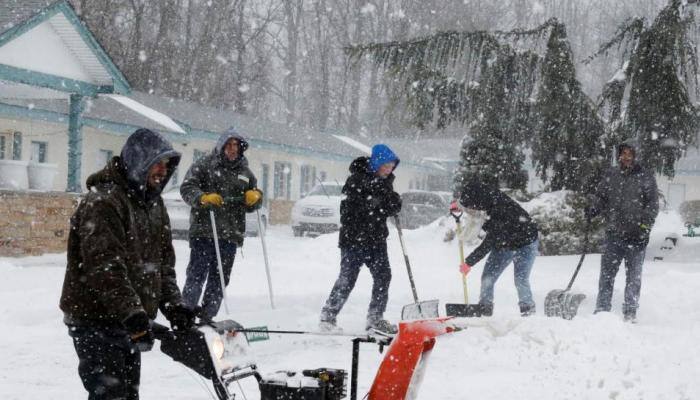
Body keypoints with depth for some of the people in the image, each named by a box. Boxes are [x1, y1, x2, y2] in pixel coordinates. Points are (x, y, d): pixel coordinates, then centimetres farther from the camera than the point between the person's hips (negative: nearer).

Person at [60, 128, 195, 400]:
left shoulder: (153, 204, 13)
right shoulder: (102, 202, -17)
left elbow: (164, 261, 15)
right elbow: (105, 267, -26)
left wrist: (173, 305, 2)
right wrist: (132, 313, -31)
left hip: (129, 320, 9)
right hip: (96, 320, -9)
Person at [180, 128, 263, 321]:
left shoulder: (245, 172, 17)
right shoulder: (205, 165, 2)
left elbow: (251, 205, 21)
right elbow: (187, 187, -6)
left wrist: (255, 197, -3)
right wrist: (203, 198, -25)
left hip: (231, 235, 5)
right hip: (203, 232, -5)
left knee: (219, 281, 8)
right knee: (197, 276, -7)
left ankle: (206, 318, 16)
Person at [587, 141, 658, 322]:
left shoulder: (646, 177, 0)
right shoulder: (610, 175, 8)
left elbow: (652, 204, -2)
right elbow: (600, 197, 13)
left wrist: (645, 225, -13)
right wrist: (592, 210, -7)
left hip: (636, 235, -2)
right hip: (614, 233, 2)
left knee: (634, 275, 6)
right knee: (607, 272, 1)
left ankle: (630, 312, 13)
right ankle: (602, 310, 7)